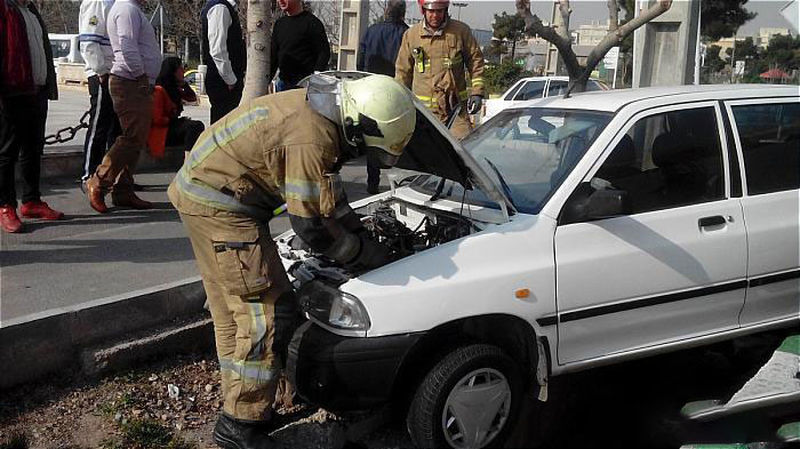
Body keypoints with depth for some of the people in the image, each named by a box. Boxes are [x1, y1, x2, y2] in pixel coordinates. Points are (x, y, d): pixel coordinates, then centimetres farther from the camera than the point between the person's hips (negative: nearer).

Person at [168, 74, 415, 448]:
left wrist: (362, 236, 16)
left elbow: (329, 197, 17)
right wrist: (367, 254, -7)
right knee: (266, 313, -6)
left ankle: (240, 408, 29)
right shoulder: (311, 140, -26)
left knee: (234, 312, 17)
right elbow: (311, 226, -20)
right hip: (218, 203, -11)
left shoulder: (322, 114, 6)